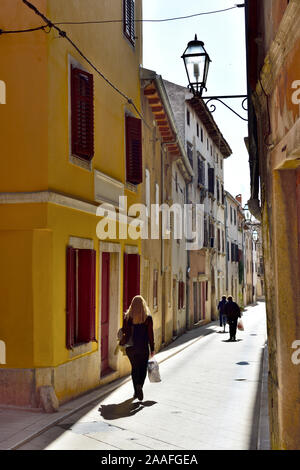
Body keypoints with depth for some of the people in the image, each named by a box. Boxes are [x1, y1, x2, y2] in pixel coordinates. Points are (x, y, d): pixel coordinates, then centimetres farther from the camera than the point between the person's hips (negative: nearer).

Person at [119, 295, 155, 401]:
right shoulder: (148, 317, -7)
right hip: (143, 347, -2)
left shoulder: (128, 317, -4)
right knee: (143, 368, 9)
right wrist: (152, 348, -1)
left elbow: (124, 332, -3)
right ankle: (139, 386, -14)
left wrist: (122, 343, 14)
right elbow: (150, 334, -6)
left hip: (131, 347, 2)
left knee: (134, 368, 15)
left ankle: (136, 390, 7)